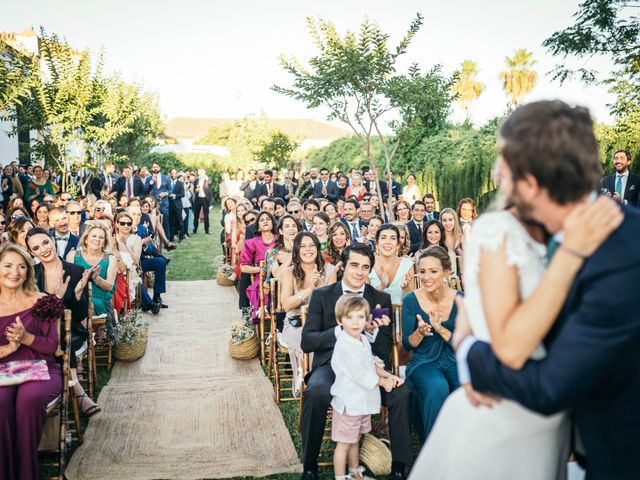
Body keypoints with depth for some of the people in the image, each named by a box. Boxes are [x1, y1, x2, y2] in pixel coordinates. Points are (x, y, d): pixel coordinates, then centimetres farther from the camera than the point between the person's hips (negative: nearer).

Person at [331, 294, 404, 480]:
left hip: (362, 400, 9)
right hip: (348, 402, -9)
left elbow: (371, 363, 18)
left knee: (355, 439, 24)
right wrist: (383, 382, -10)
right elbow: (360, 375, -24)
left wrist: (387, 375, 4)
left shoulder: (363, 340, 4)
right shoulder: (344, 346, -25)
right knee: (344, 443, 5)